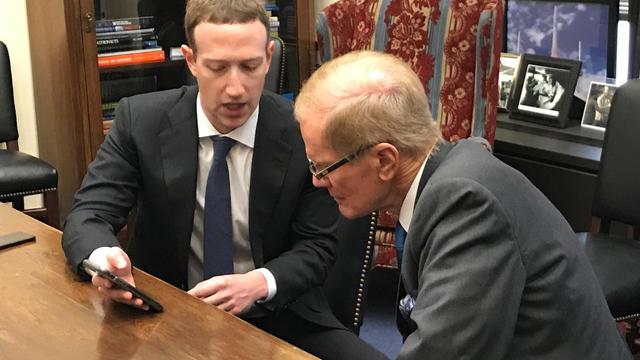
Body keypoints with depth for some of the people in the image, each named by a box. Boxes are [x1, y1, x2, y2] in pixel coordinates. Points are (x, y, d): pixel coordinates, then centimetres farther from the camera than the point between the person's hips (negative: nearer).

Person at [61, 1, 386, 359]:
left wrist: (259, 283, -23)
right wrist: (102, 258, -30)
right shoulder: (141, 120, -7)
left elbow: (317, 245, -2)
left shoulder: (305, 132, -8)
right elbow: (88, 215, -6)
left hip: (277, 314, 0)